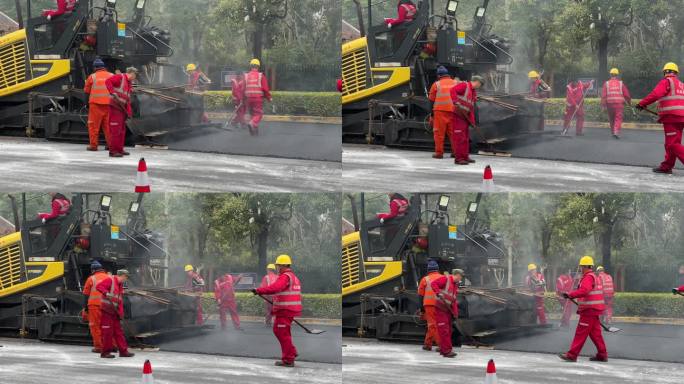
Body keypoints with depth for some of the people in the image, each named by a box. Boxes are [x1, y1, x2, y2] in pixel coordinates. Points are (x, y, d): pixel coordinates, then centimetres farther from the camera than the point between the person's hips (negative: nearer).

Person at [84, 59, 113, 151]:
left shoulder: (92, 77, -2)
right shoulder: (111, 76, 5)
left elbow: (86, 91, 3)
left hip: (96, 103, -3)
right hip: (109, 104, 3)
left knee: (94, 125, 3)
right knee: (108, 124, 11)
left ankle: (93, 144, 1)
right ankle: (110, 144, 11)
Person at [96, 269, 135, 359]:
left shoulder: (120, 285, 19)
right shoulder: (110, 280, -8)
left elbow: (120, 302, 18)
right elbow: (98, 286, -22)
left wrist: (121, 313, 9)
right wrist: (106, 293, -36)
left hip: (114, 312, 9)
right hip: (106, 310, -9)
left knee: (118, 331, 10)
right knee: (107, 332, -6)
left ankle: (123, 351, 14)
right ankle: (105, 352, 1)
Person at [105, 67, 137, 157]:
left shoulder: (129, 84, 20)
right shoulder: (120, 77, -7)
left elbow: (127, 100, 19)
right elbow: (108, 81, -22)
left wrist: (129, 112, 10)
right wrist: (113, 92, -30)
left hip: (122, 109, 9)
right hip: (115, 107, -9)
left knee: (122, 130, 17)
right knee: (115, 129, -9)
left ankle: (119, 149, 27)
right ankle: (113, 151, -8)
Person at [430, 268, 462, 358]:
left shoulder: (455, 285, 18)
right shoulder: (445, 279, -7)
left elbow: (454, 301, 18)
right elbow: (433, 283, -20)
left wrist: (455, 313, 10)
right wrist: (438, 293, -32)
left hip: (447, 310, 9)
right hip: (440, 308, -9)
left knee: (448, 330, 13)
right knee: (444, 330, -10)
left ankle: (443, 350, 21)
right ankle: (447, 350, -11)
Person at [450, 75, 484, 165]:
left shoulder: (473, 92, 19)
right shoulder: (464, 85, -8)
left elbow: (471, 108, 19)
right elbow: (453, 90, -26)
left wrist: (472, 121, 12)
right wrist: (455, 102, -37)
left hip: (464, 117, 9)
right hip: (457, 115, -9)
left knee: (465, 138, 16)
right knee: (459, 137, -9)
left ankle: (465, 157, 26)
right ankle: (458, 158, -7)